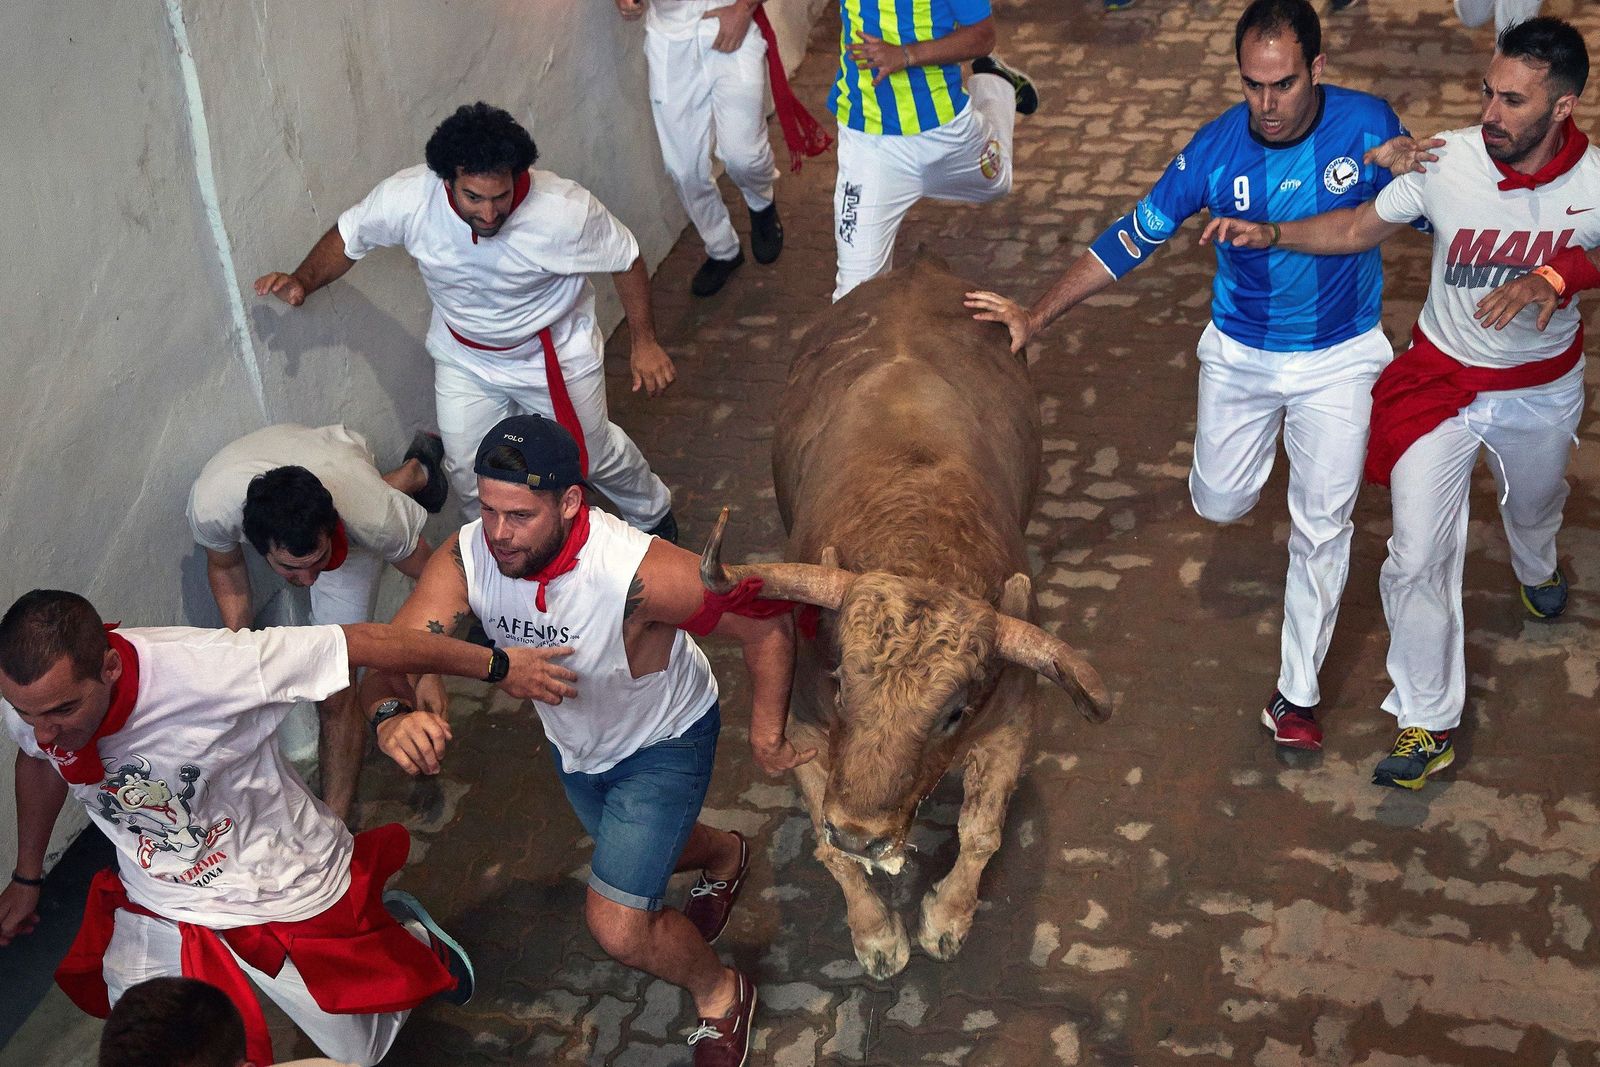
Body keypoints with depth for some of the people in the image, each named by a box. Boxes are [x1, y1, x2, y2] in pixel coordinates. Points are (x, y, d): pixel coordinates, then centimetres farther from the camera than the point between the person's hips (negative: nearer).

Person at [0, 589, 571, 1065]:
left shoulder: (204, 667, -39)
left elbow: (363, 641, -31)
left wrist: (496, 666, -21)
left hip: (287, 895, -3)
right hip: (156, 906, 4)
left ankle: (402, 932, 44)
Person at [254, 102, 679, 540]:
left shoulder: (566, 210, -35)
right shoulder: (407, 199, -29)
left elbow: (626, 258, -16)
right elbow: (348, 236, -8)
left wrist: (645, 341, -10)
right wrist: (302, 282, -23)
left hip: (556, 354, -2)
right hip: (464, 360, 2)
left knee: (594, 451, 17)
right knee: (469, 478, 11)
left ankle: (653, 515, 50)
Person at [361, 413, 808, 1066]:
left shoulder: (639, 573, -42)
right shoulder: (466, 559, -30)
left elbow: (766, 625, -31)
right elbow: (388, 659, -33)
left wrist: (766, 739, -31)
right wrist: (393, 718, -55)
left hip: (664, 742, -6)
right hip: (574, 741, 6)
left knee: (619, 928, -13)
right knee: (632, 851, 33)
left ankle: (720, 993, 21)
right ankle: (723, 854, 68)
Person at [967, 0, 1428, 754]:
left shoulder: (1366, 124, -18)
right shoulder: (1216, 148, -18)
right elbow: (1131, 239, -13)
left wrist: (1408, 173, -30)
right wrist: (1036, 316, -17)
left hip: (1339, 359, -1)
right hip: (1240, 353, 1)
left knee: (1323, 527, 1)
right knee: (1218, 505, 15)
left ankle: (1297, 694, 17)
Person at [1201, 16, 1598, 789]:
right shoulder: (1446, 159, -22)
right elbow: (1359, 229, -9)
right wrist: (1269, 234, -20)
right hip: (1442, 383, -1)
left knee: (1534, 504, 32)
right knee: (1419, 556, -5)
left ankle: (1536, 568, 71)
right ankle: (1430, 723, 10)